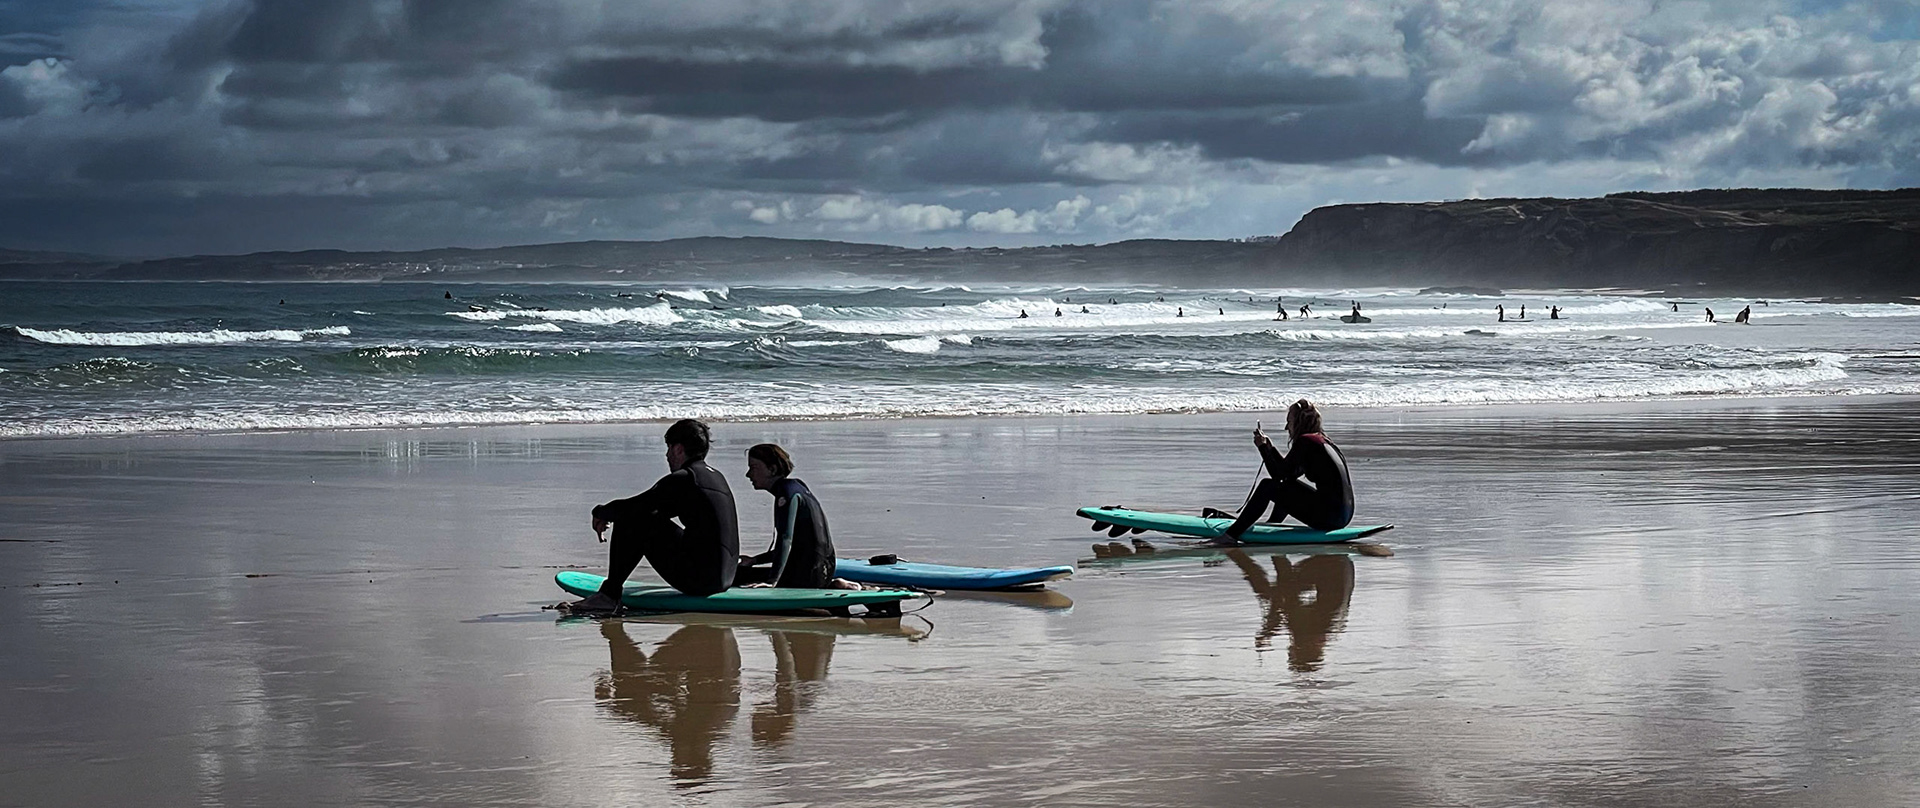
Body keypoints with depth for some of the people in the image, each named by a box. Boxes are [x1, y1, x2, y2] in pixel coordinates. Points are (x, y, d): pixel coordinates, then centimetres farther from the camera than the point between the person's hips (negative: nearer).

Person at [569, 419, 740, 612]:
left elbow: (630, 507, -7)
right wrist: (610, 515, 27)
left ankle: (609, 596, 3)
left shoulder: (682, 479, -11)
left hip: (698, 580, -9)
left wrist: (600, 512, 15)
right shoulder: (717, 478, 18)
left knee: (630, 520, -3)